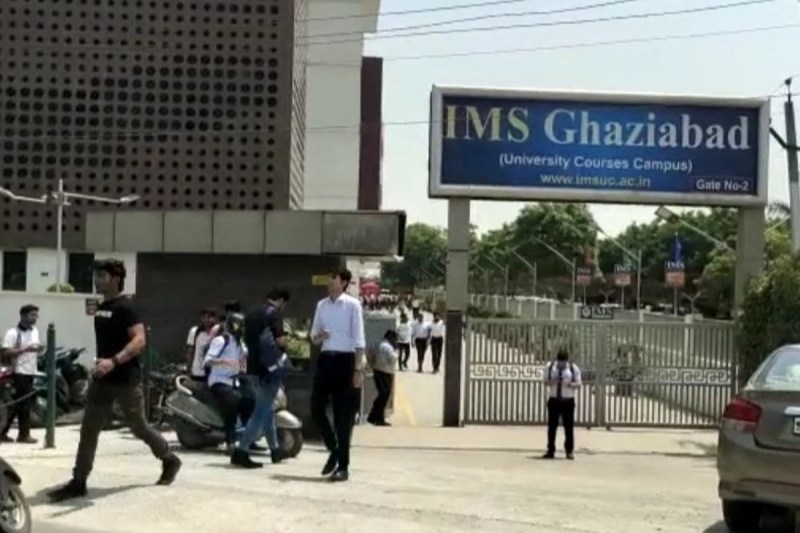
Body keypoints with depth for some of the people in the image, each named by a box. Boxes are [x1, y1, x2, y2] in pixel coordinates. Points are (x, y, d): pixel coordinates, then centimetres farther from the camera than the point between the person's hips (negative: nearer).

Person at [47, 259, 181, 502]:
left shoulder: (125, 307, -15)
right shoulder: (101, 307, 12)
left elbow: (139, 340, -26)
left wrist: (114, 361, -37)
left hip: (126, 379, -8)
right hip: (102, 378, 8)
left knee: (139, 428, 6)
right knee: (88, 429, 2)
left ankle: (170, 460, 28)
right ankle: (78, 482, 4)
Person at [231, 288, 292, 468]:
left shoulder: (251, 314, 14)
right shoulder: (274, 313, -10)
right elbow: (280, 340, -17)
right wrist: (286, 338, 2)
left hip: (253, 369, 8)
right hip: (269, 369, -8)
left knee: (267, 409, 18)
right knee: (261, 412, -6)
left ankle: (275, 450, 26)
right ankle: (241, 452, -12)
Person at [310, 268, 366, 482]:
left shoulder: (352, 305, -6)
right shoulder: (321, 305, 11)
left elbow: (358, 339, -8)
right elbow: (314, 336, 17)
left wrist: (358, 369, -13)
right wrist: (319, 336, -8)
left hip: (344, 360, -5)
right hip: (325, 359, 5)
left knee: (343, 415, 0)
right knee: (316, 409, 4)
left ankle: (343, 466, 8)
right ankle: (334, 449, 27)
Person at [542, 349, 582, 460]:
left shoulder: (573, 368, -3)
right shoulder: (550, 366, 2)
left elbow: (578, 384, -1)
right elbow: (546, 380, 6)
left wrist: (570, 384, -21)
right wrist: (551, 382, -17)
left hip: (568, 401, -2)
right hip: (554, 400, 2)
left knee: (569, 426, 0)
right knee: (552, 426, 5)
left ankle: (569, 451, 11)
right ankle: (550, 451, 13)